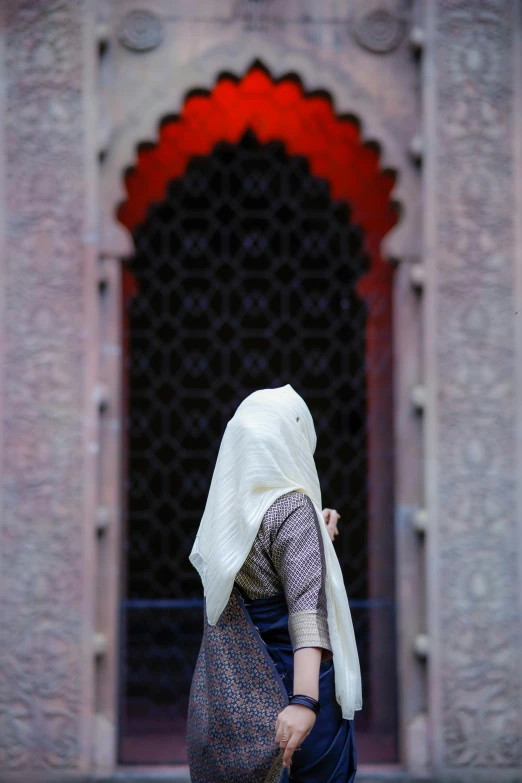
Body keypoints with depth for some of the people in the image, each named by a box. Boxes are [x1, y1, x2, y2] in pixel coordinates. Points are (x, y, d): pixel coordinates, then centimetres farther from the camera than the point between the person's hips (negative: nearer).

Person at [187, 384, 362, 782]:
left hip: (234, 693, 7)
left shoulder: (226, 509, 5)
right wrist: (305, 700, -36)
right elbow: (306, 607, -27)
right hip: (289, 686, -7)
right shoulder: (292, 507, -16)